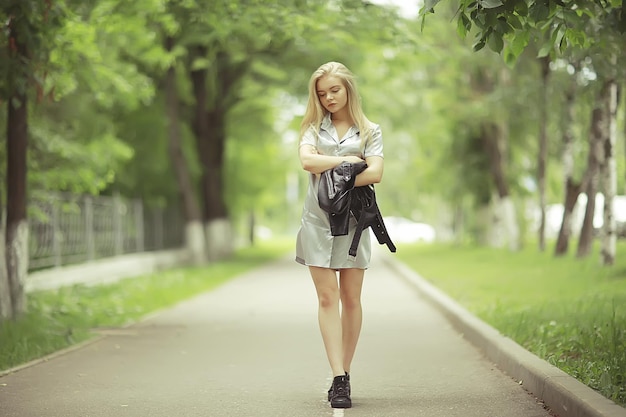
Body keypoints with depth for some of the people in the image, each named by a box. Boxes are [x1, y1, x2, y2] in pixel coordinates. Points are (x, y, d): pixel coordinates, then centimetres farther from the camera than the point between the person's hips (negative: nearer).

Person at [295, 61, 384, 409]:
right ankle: (339, 378, -10)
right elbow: (307, 161, -10)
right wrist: (348, 160, -9)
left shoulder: (369, 131, 8)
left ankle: (344, 374, 10)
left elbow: (375, 173, -8)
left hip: (353, 220, 0)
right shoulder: (313, 128, 11)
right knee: (327, 297, -7)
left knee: (351, 298, 1)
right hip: (318, 220, 0)